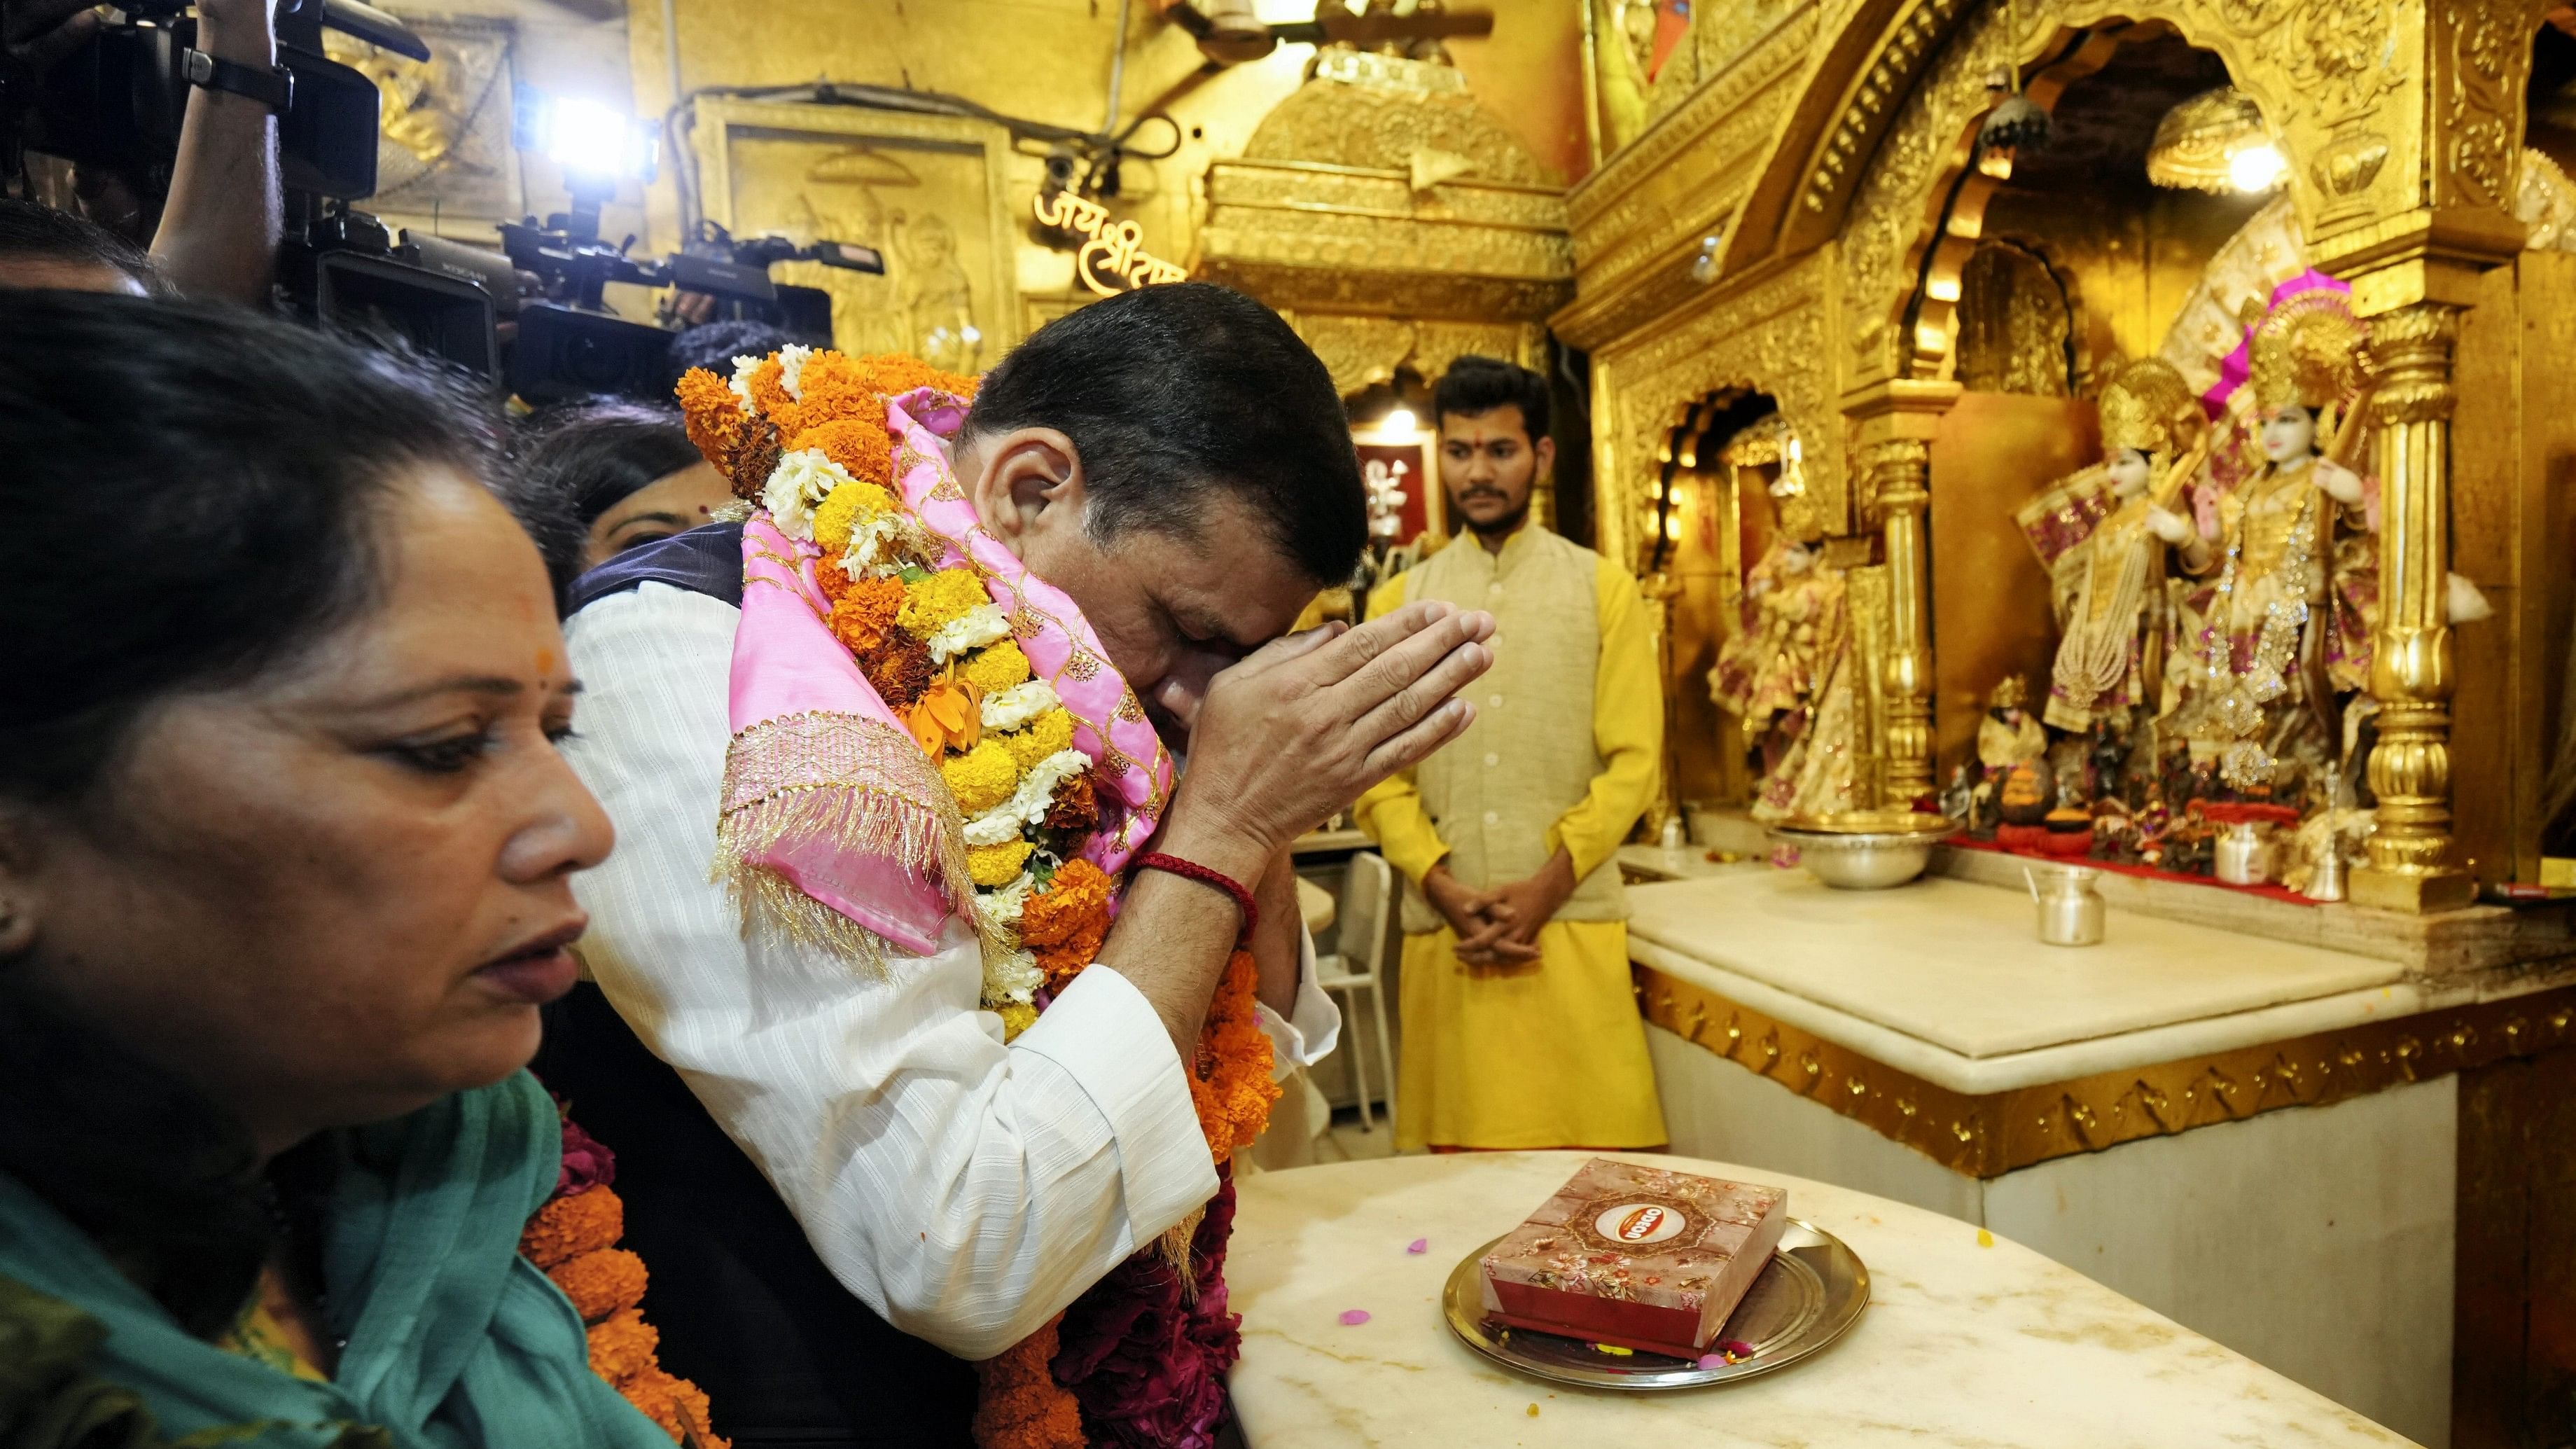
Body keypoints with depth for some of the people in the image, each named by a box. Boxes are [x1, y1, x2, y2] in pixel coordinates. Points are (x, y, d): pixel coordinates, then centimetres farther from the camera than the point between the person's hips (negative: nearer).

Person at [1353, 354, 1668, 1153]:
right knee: (1459, 1150, 7)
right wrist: (1444, 888, -10)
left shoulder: (1602, 588, 6)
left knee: (1590, 1165, 1)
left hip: (1572, 925, -1)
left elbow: (1634, 759, -1)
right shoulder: (1397, 601, 9)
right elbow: (1377, 773, 3)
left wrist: (1546, 886, -11)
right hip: (1444, 933, 1)